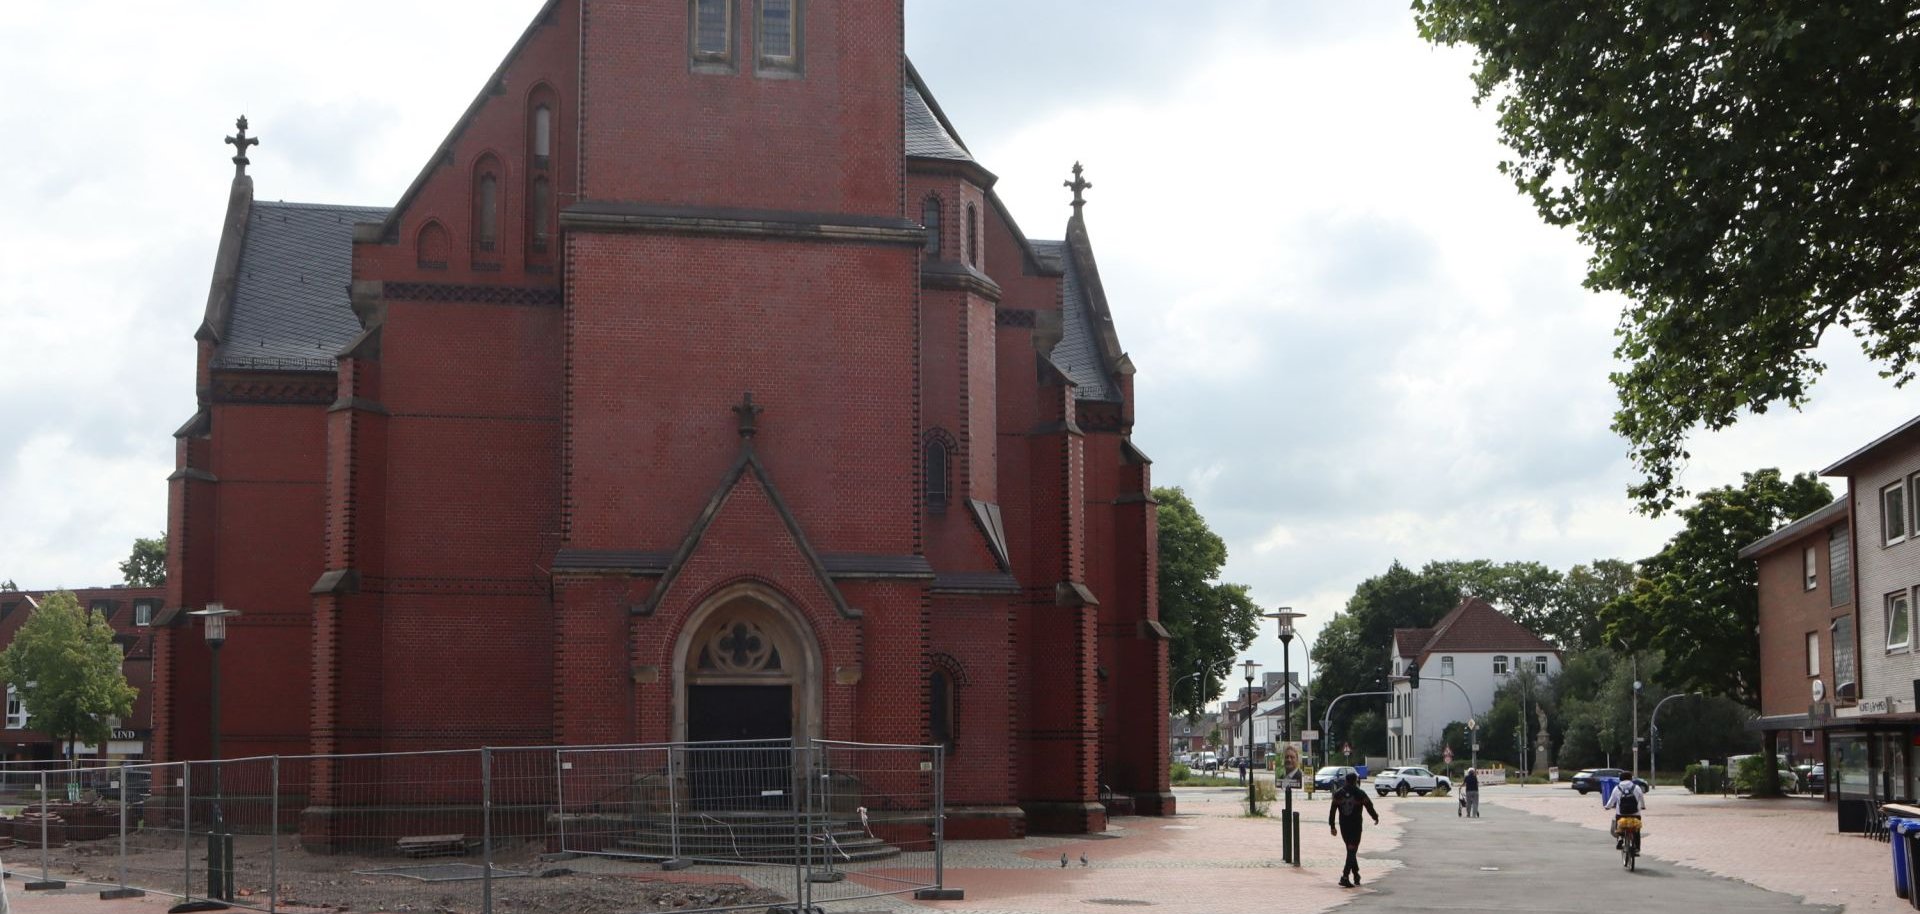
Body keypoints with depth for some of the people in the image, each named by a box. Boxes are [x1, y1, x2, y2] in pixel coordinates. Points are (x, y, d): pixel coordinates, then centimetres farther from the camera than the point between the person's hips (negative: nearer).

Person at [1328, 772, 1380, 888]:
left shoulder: (1338, 793, 2)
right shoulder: (1360, 794, -7)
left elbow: (1332, 811, 1)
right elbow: (1369, 807, -1)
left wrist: (1332, 826, 6)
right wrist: (1376, 817, 18)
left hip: (1343, 826, 4)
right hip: (1356, 826, -4)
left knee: (1351, 850, 19)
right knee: (1352, 851, -5)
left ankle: (1356, 875, 26)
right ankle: (1345, 876, -16)